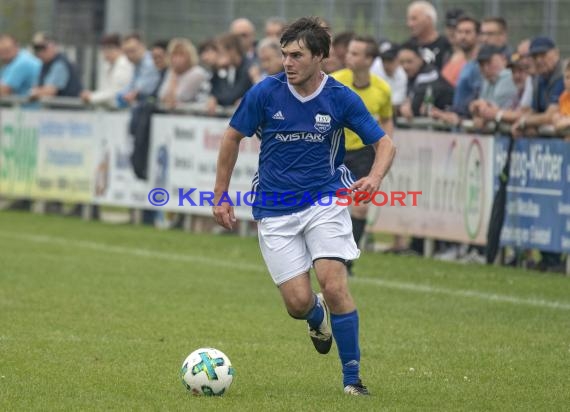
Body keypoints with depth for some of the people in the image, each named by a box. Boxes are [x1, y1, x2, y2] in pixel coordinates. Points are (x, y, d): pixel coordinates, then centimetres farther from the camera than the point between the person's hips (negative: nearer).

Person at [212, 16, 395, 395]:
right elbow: (233, 138, 6)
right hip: (275, 211, 1)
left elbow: (384, 143, 0)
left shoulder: (341, 98, -7)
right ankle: (319, 317, 34)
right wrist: (220, 196, 6)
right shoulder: (265, 92, -8)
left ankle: (352, 378, -3)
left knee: (334, 285, -17)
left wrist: (375, 177, -22)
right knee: (299, 302, -6)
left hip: (324, 201, -1)